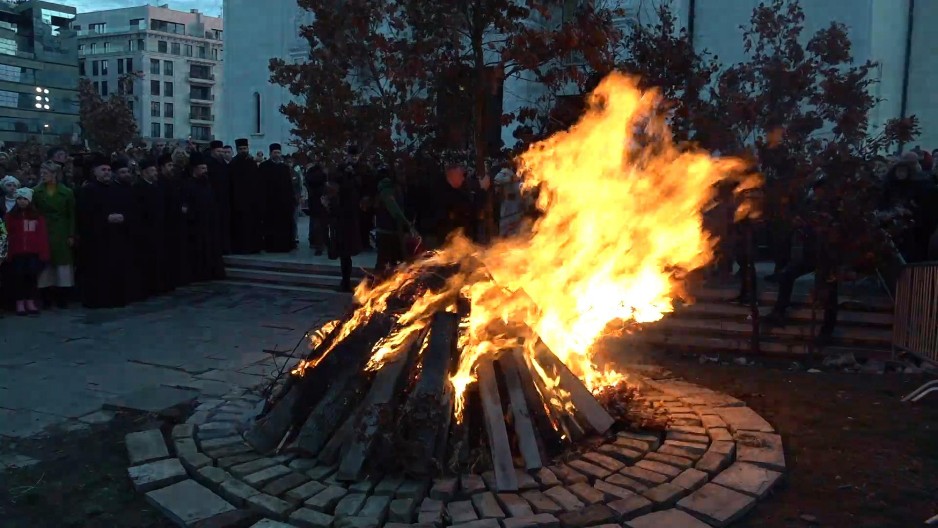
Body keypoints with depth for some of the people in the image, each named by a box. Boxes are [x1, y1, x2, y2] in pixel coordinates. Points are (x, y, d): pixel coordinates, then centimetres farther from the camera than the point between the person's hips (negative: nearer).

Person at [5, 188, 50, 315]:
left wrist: (44, 253, -3)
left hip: (33, 251, 0)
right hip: (17, 252, 0)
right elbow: (8, 235, 3)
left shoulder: (37, 215, 7)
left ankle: (30, 301, 3)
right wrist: (8, 252, -5)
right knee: (18, 275, -6)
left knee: (32, 273, -8)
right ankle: (20, 303, 2)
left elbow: (43, 235, 3)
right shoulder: (11, 216, 8)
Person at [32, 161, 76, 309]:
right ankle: (46, 298, 6)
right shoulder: (37, 192, 5)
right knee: (45, 264, 0)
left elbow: (72, 216, 1)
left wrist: (71, 235, -4)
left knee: (63, 263, -1)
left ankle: (62, 298, 6)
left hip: (61, 234, -1)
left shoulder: (67, 192, 2)